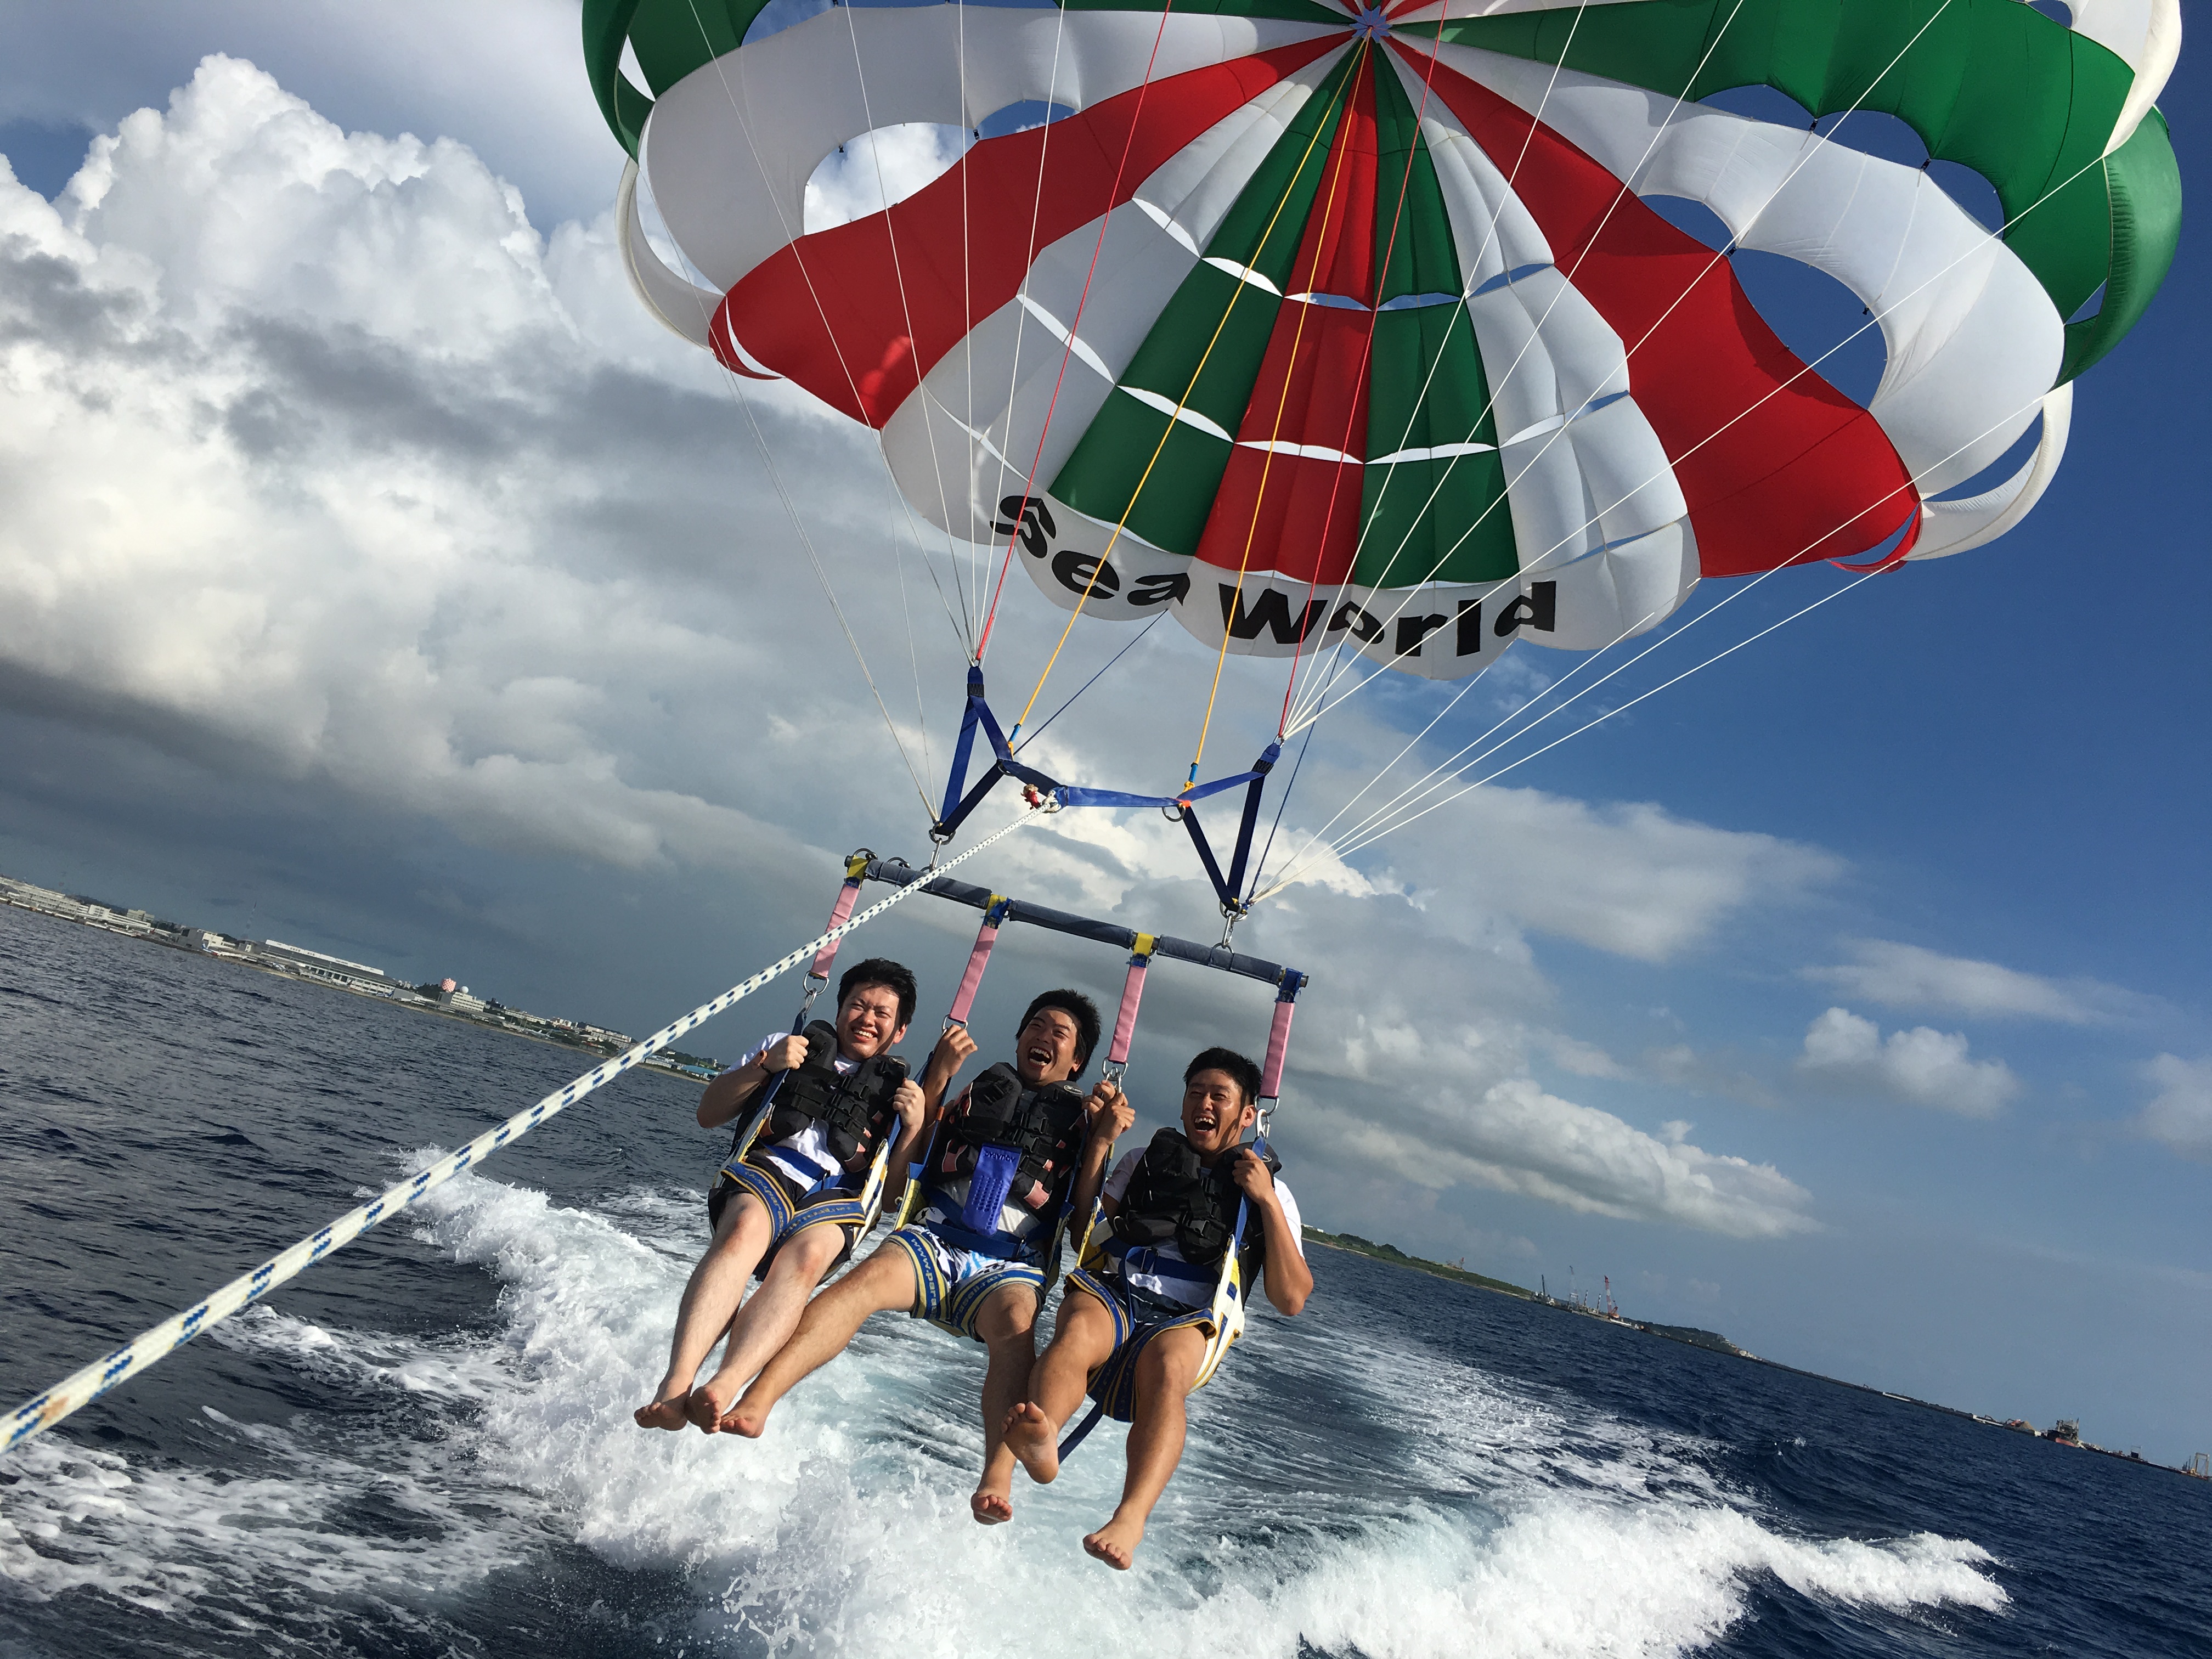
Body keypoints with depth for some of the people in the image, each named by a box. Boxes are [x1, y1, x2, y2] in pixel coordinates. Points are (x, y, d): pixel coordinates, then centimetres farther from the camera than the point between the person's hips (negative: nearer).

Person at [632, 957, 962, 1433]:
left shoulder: (897, 1089, 26)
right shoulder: (790, 1046, 26)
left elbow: (896, 1187, 16)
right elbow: (708, 1116, 19)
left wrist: (915, 1126, 0)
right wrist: (764, 1065, 5)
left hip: (835, 1197, 0)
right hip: (765, 1170, 0)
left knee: (807, 1255, -36)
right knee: (745, 1229, -36)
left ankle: (721, 1391, -53)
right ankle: (675, 1386, -48)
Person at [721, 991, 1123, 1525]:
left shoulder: (1081, 1118, 18)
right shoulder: (976, 1093, 23)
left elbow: (1084, 1215, 7)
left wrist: (1101, 1141, -6)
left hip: (1011, 1264, -1)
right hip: (935, 1239, 1)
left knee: (1015, 1321, -36)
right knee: (871, 1277, -31)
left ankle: (998, 1477, -47)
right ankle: (755, 1400, -43)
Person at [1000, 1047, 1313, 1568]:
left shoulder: (1270, 1193, 17)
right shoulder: (1144, 1162, 24)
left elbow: (1291, 1299, 6)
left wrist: (1268, 1203, -2)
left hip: (1185, 1323, -2)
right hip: (1107, 1296, 2)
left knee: (1165, 1367, -38)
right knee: (1078, 1330, -34)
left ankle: (1130, 1520, -57)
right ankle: (1039, 1437, -61)